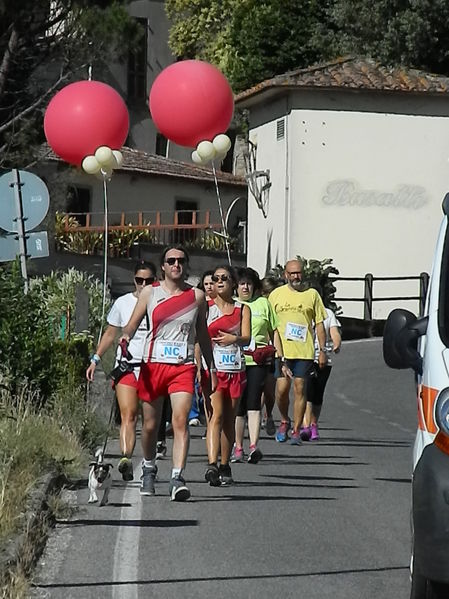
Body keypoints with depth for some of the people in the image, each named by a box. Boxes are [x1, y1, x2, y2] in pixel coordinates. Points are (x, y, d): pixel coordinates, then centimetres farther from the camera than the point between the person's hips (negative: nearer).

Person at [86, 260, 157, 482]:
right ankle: (126, 458, -26)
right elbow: (110, 334, 16)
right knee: (128, 415, -15)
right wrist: (96, 359, 9)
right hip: (127, 365, 0)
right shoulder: (123, 303, 8)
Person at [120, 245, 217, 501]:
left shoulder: (196, 296, 9)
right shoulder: (150, 293, 6)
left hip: (184, 367, 0)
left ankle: (177, 478, -23)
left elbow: (203, 333, 18)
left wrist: (211, 367, 19)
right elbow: (133, 323, 5)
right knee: (150, 425, 9)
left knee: (180, 420, -17)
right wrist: (126, 337, -18)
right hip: (153, 364, 1)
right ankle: (149, 468, 34)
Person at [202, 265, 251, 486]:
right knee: (216, 415, -17)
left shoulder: (243, 309, 10)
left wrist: (235, 339, -25)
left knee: (229, 420, 8)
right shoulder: (205, 308, 7)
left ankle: (224, 466, 18)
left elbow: (247, 337, -3)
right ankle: (212, 465, -28)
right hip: (212, 368, -2)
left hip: (235, 369, 2)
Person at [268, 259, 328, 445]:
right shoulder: (276, 295, 7)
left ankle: (296, 430, 4)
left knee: (299, 389, -2)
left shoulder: (312, 294, 7)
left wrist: (322, 350, 6)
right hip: (282, 351, 0)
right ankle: (284, 421, 19)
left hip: (305, 351, 0)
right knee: (281, 389, -6)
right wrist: (276, 351, 3)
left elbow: (319, 323, 10)